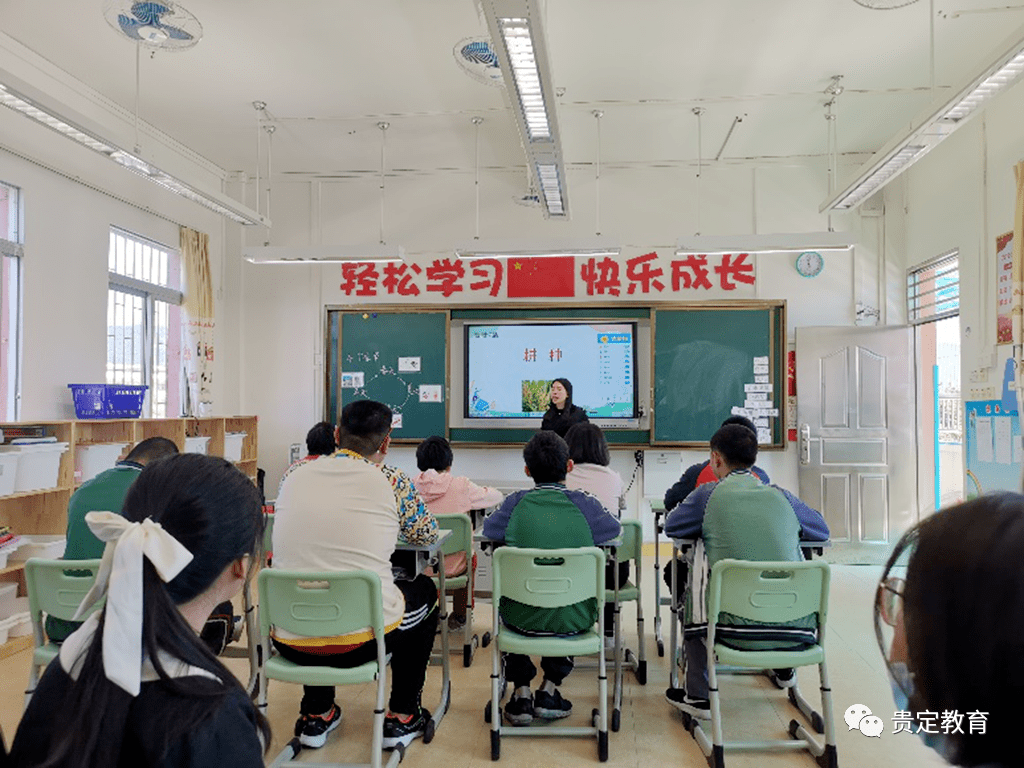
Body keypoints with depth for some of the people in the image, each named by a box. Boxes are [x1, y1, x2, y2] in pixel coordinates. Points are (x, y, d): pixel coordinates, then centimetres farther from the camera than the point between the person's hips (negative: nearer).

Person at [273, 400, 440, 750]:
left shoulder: (295, 475, 4)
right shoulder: (391, 481, -6)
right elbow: (427, 534, 12)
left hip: (289, 642, 4)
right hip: (363, 641, -3)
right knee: (425, 590, 26)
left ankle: (316, 715, 39)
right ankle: (401, 717, 30)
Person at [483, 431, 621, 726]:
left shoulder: (515, 503, -8)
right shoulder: (584, 503, -8)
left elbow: (489, 530, 9)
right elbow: (614, 530, 10)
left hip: (522, 619, 0)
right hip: (573, 621, 0)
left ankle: (521, 694, 30)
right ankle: (549, 691, 32)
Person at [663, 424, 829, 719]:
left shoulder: (709, 494, -1)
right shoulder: (782, 496, 8)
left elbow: (671, 526, 14)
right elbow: (823, 530, 24)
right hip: (794, 625, 4)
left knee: (694, 595, 28)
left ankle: (698, 696, 27)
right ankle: (784, 670, 53)